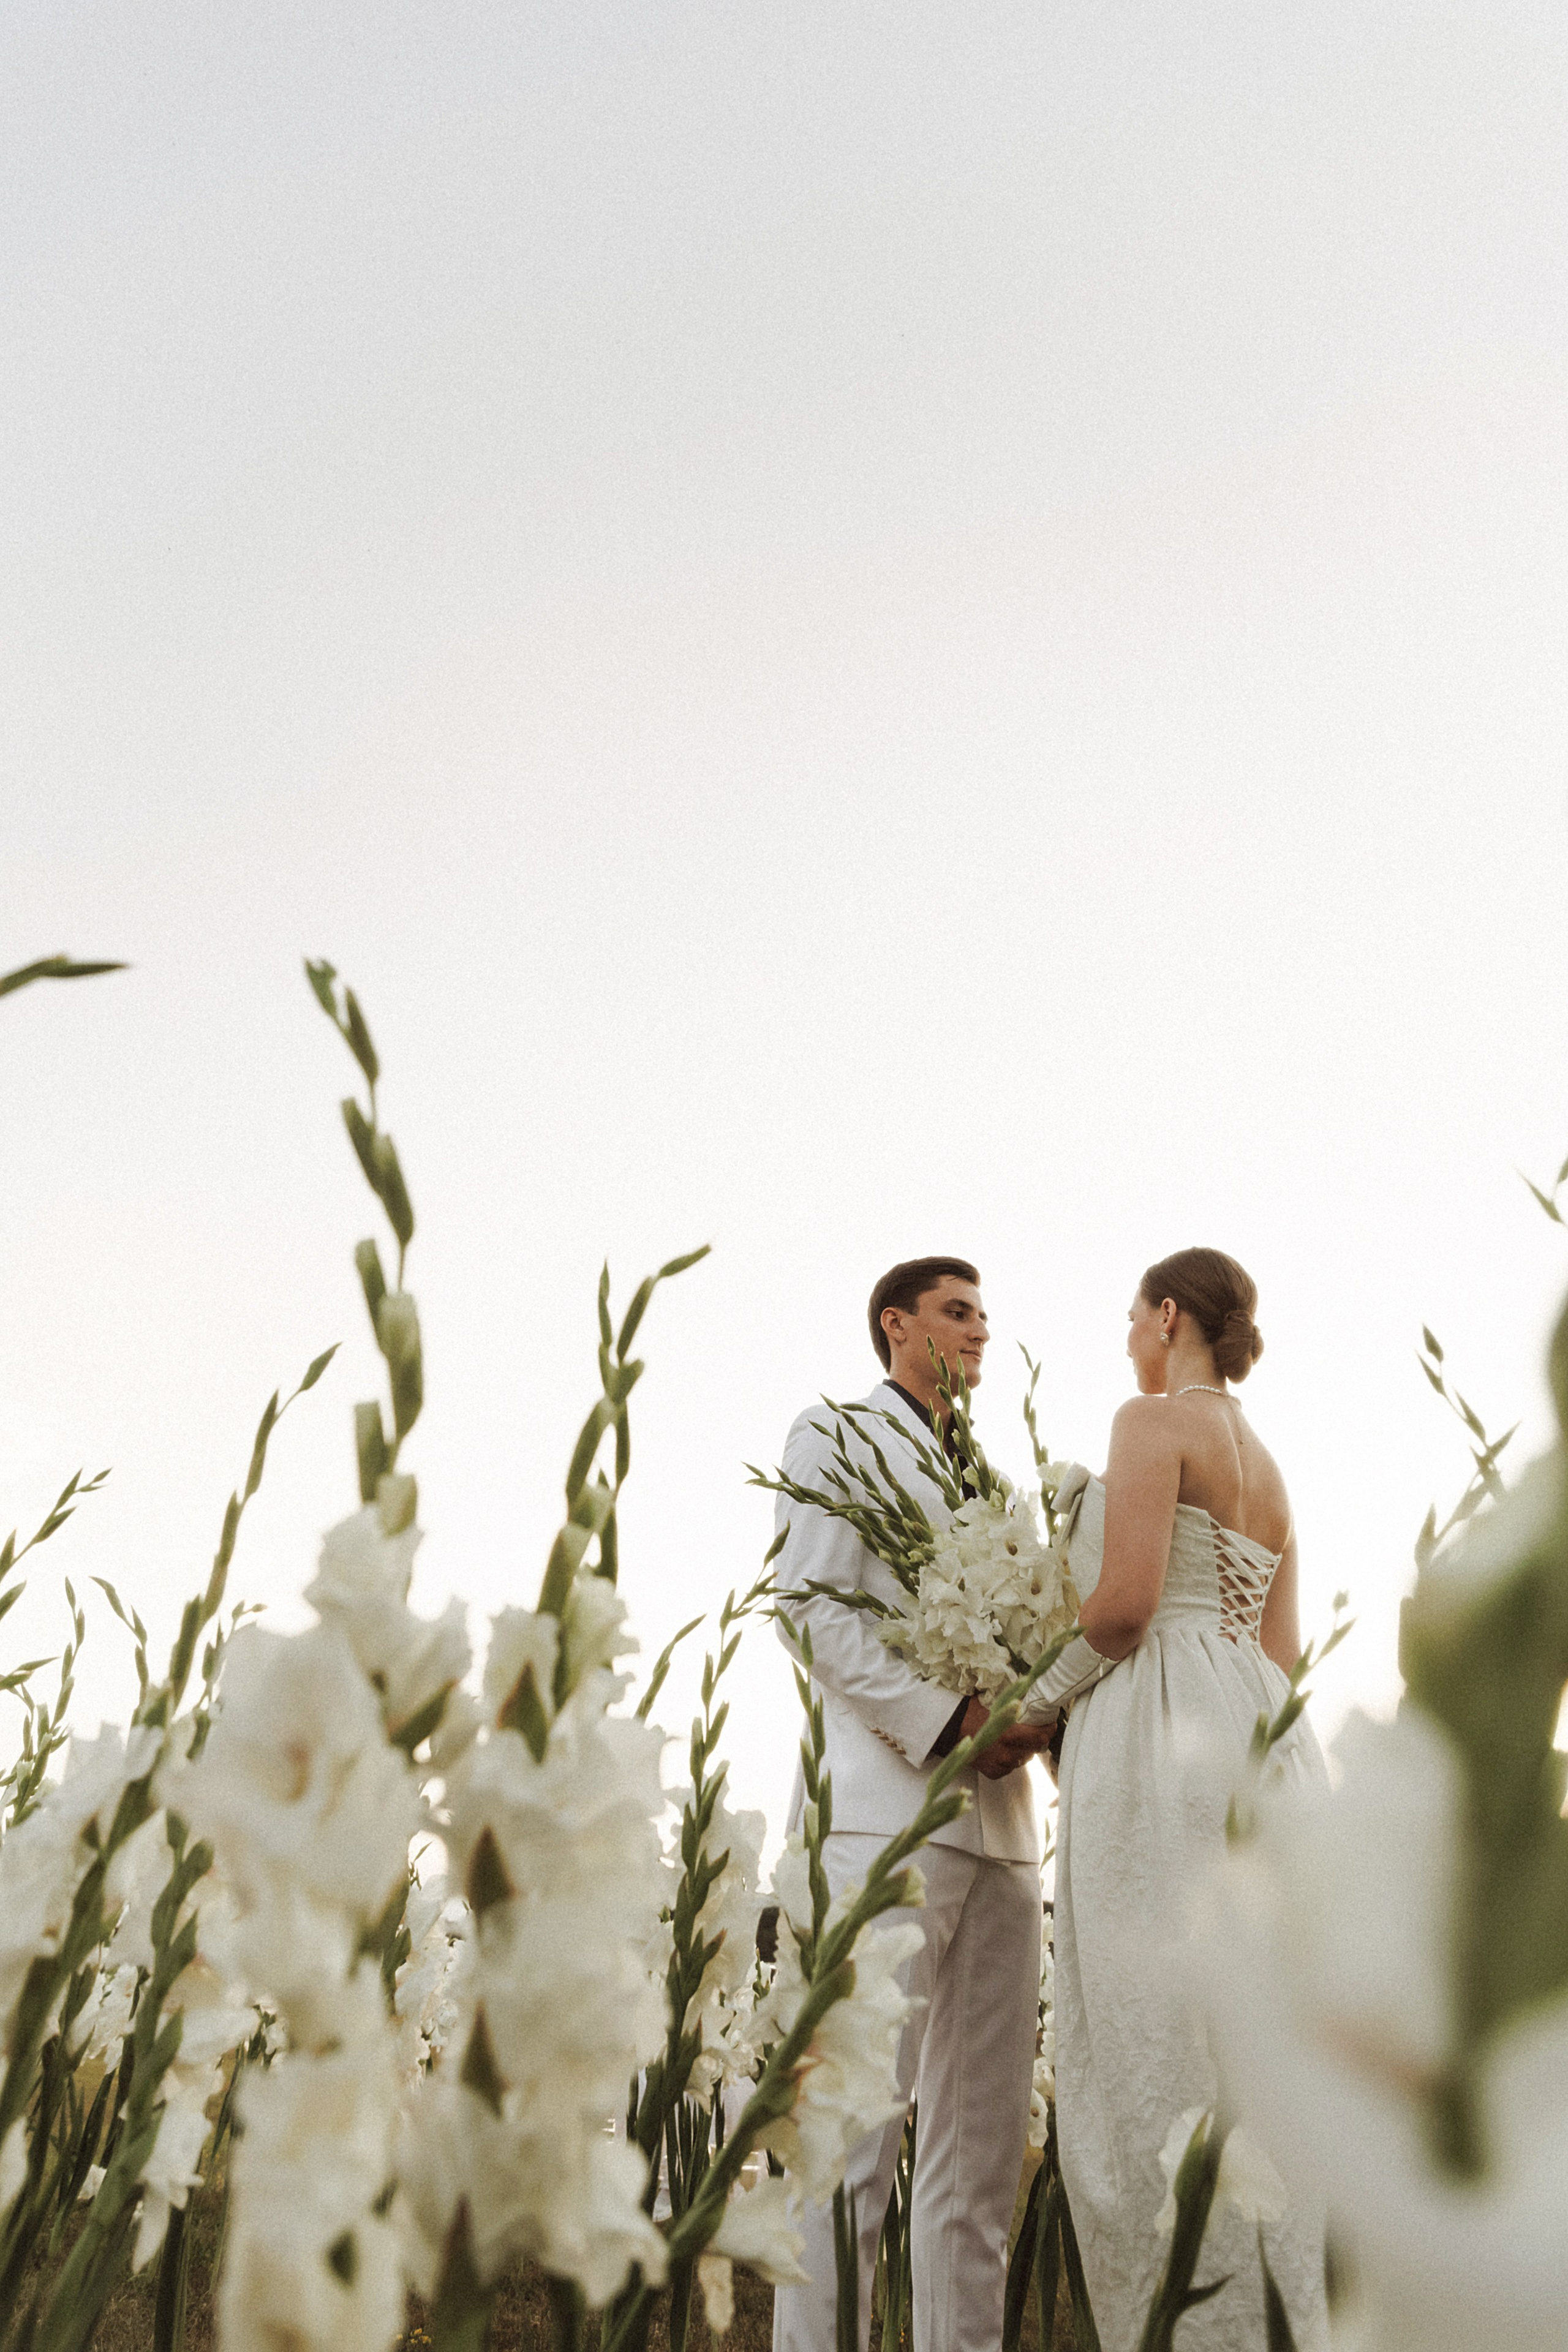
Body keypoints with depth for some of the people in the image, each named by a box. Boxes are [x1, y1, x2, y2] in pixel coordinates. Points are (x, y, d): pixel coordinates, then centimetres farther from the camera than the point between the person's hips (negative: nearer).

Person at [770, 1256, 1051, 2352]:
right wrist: (948, 1722, -15)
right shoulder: (839, 1433, 6)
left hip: (1000, 1819, 7)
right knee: (857, 2132, -9)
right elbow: (810, 1607, -7)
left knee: (985, 2139, 6)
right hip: (887, 1805, -7)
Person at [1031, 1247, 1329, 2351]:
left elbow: (1125, 1602, -15)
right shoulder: (1269, 1469, 22)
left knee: (1157, 2054, -7)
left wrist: (1037, 1704, 2)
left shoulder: (1154, 1420, -4)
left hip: (1162, 1732, -9)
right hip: (1260, 1740, 9)